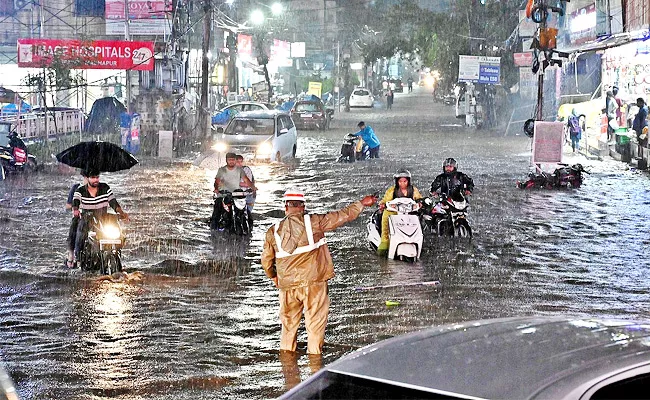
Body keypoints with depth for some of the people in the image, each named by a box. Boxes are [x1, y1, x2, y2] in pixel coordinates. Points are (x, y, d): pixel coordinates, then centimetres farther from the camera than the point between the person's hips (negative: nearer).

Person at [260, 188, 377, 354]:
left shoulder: (273, 231, 1)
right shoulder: (314, 222, -6)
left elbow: (266, 260, 8)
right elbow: (342, 216, 0)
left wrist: (273, 277, 27)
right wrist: (361, 204, 13)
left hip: (287, 284, 3)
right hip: (314, 281, -3)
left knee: (289, 321, 18)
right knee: (316, 320, 8)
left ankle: (286, 349, 24)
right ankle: (314, 352, 10)